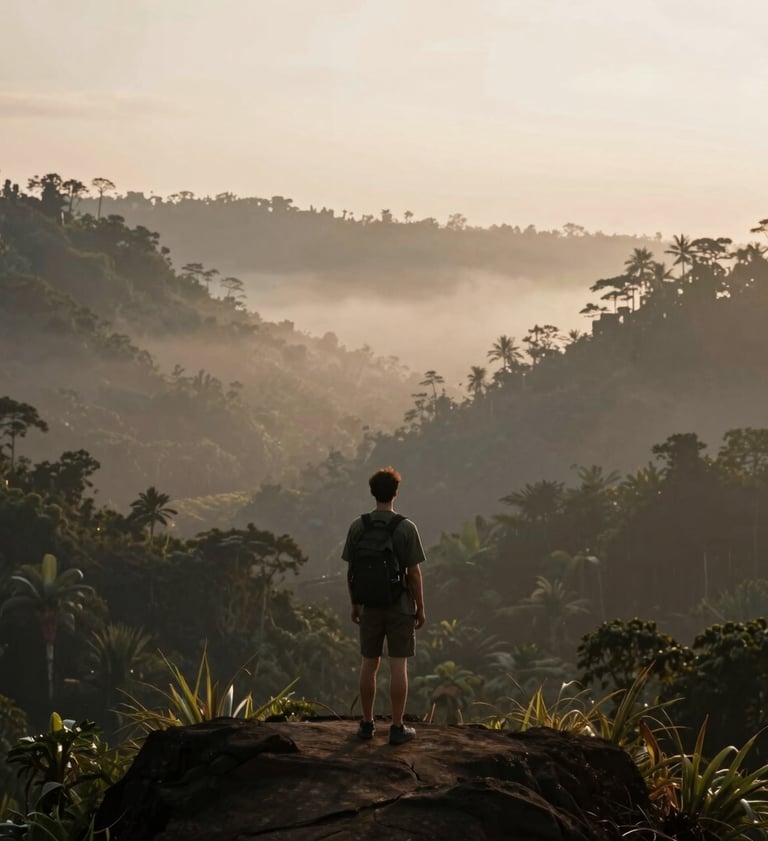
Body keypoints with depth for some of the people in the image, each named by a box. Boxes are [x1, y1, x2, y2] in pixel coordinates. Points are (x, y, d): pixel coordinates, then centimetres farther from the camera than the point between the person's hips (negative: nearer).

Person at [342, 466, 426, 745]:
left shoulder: (357, 527, -4)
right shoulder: (406, 528, -12)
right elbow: (414, 573, -11)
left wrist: (354, 605, 13)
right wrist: (420, 608, 0)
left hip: (370, 606, 3)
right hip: (400, 606, -3)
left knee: (369, 664, 13)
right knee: (398, 665, 2)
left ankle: (367, 723, 20)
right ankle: (397, 728, 5)